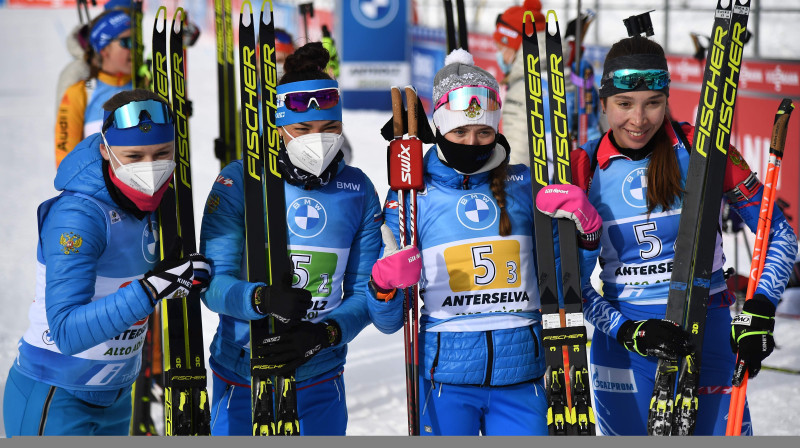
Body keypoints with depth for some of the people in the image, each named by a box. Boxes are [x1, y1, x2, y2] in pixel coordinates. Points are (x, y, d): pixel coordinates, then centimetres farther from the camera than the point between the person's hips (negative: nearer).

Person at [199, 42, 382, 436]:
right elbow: (214, 283, -12)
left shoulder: (358, 190, 1)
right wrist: (261, 299, -32)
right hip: (243, 380, -2)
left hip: (321, 381, 2)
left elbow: (365, 292, 0)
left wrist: (325, 333, -19)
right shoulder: (239, 182, -8)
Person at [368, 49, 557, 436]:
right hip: (445, 378, -1)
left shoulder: (524, 185, 5)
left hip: (520, 377, 2)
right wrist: (384, 286, -18)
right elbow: (389, 322, 3)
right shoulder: (412, 197, 1)